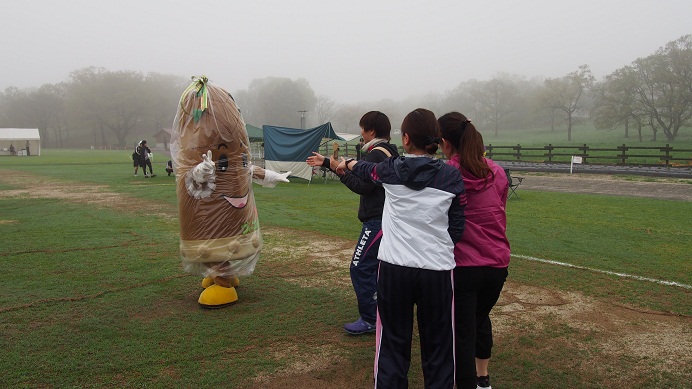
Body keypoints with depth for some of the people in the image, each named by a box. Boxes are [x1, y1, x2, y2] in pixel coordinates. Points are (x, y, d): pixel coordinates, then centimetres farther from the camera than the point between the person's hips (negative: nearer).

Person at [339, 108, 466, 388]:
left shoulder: (391, 170, 0)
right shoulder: (451, 176, -2)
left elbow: (367, 170, 24)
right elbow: (457, 229, 0)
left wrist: (348, 164, 45)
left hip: (394, 268, 1)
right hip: (437, 270, 0)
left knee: (393, 344, 12)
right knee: (437, 348, 11)